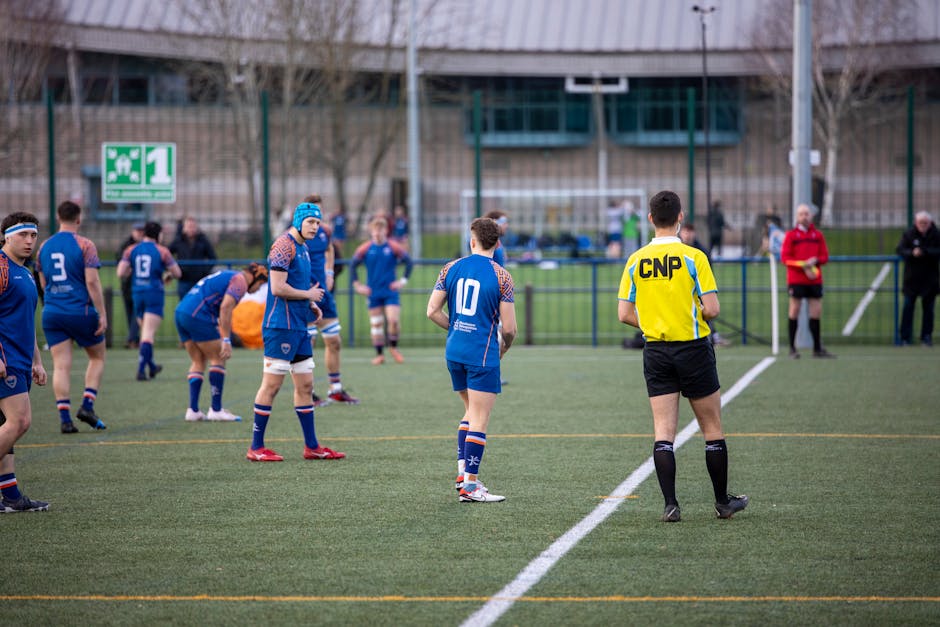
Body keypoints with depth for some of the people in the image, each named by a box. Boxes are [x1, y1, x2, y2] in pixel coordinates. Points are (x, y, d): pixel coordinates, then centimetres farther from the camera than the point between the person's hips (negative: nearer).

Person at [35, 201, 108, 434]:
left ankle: (64, 417, -7)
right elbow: (92, 281, -14)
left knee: (61, 366, 2)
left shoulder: (44, 247, 8)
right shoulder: (84, 245, -7)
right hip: (81, 310, -4)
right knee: (97, 357, 15)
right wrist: (102, 314, -11)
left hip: (51, 313, 4)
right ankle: (87, 405, 0)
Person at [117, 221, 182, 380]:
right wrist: (169, 273, 21)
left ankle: (151, 366, 32)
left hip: (138, 294, 4)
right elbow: (177, 273, -1)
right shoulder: (162, 251, -3)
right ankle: (141, 369, -21)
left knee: (145, 332, 18)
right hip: (154, 294, -4)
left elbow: (120, 273, -3)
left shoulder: (131, 251, 4)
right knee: (148, 334, -10)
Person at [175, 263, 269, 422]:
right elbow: (225, 307, -16)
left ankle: (193, 410, 7)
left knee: (198, 362, 13)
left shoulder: (227, 276, 27)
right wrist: (226, 340, -19)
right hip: (198, 315, -9)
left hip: (181, 311, 9)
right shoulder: (240, 280, -3)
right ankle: (216, 410, 0)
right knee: (217, 359, 0)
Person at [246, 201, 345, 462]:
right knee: (271, 384, -6)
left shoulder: (302, 249, 17)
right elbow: (278, 288, -20)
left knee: (305, 385, 11)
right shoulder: (284, 245, -13)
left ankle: (311, 446, 16)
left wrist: (311, 305, 10)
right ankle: (256, 447, -2)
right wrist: (309, 295, -9)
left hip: (298, 327, 10)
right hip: (281, 326, -10)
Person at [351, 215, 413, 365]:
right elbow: (353, 266, 6)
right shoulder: (365, 249, -1)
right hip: (373, 293, 1)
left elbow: (408, 262, 3)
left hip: (391, 291, -1)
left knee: (394, 320, -13)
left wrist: (403, 280, -3)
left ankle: (393, 347, 10)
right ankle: (379, 354, 12)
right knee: (375, 324, 3)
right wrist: (357, 285, -1)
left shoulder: (393, 248, -4)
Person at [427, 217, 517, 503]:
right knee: (479, 420, -1)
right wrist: (504, 347, 12)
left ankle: (462, 472, 14)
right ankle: (470, 485, -3)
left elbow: (433, 311, 3)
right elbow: (509, 328, -9)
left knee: (471, 412, 22)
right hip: (483, 354, -5)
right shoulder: (501, 276, -9)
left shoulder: (451, 268, 3)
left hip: (454, 351, 5)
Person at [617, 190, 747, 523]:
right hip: (693, 349, -3)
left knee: (663, 431, 4)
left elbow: (624, 314, 1)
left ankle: (670, 505, -3)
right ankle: (723, 502, 17)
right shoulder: (693, 257, -11)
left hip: (655, 352, 3)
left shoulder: (636, 260, 0)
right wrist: (699, 312, 7)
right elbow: (712, 309, -15)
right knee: (712, 428, 9)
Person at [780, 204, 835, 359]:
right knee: (794, 310, -3)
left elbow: (825, 256, 9)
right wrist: (803, 266, -15)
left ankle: (817, 348, 12)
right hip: (796, 280, -3)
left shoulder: (818, 235, 11)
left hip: (815, 280, 3)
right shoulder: (791, 235, 2)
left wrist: (815, 261, -13)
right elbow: (785, 257, -4)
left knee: (816, 312, 3)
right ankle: (792, 348, 2)